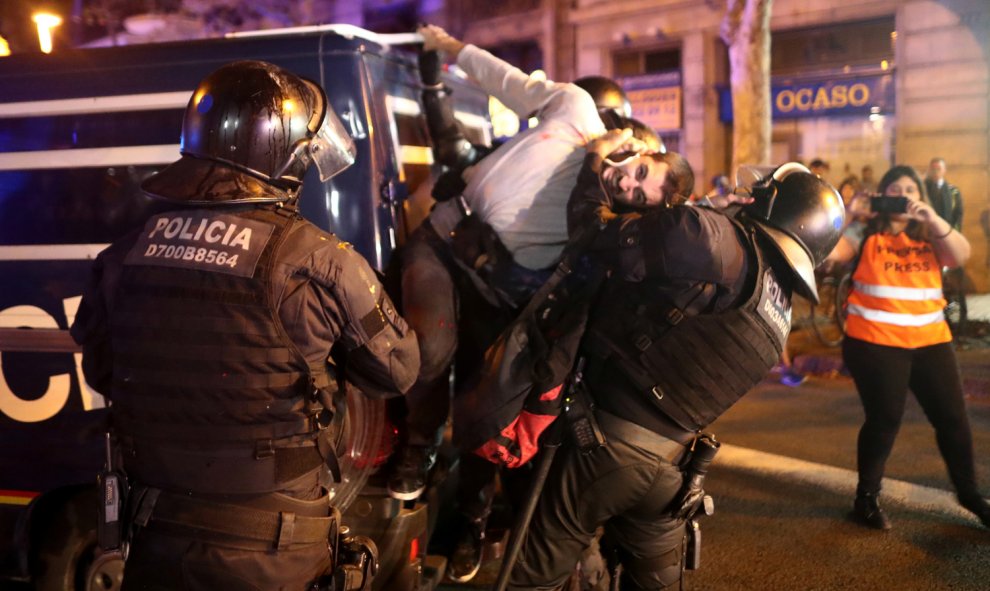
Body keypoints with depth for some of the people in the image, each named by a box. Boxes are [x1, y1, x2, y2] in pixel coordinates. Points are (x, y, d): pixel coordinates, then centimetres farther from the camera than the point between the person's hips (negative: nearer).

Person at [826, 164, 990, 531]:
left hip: (930, 340, 4)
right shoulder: (865, 236, 1)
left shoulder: (930, 238, 11)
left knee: (952, 417, 8)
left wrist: (932, 218, -18)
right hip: (875, 342, -4)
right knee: (884, 419, -1)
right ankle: (867, 498, 16)